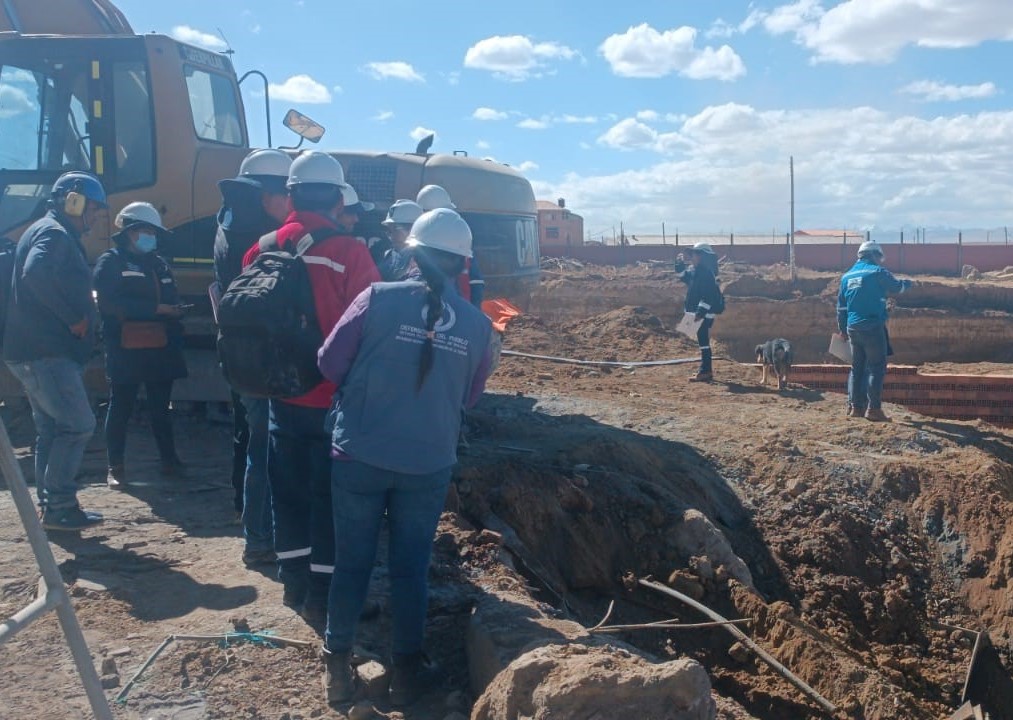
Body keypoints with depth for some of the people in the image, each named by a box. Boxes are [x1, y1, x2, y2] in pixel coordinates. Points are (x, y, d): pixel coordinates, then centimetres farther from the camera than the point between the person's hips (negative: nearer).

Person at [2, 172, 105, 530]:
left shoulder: (48, 232, 21)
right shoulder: (54, 233, -11)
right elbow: (35, 273, -30)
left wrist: (78, 313, 9)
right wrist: (73, 318, -23)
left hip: (38, 351, 11)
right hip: (46, 351, -11)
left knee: (52, 430, 13)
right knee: (78, 424, -9)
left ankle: (53, 507, 19)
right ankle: (59, 506, -6)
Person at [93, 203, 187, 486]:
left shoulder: (159, 264, 18)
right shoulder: (110, 262, -1)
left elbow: (173, 305, 15)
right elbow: (109, 304, -15)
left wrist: (177, 343, 3)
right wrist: (155, 308, -15)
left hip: (160, 349, 5)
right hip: (125, 350, -5)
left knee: (161, 407, 12)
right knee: (120, 408, 2)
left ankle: (169, 460, 20)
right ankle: (115, 466, 10)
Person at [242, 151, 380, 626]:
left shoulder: (263, 249, 0)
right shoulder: (349, 253, -15)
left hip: (282, 395, 4)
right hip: (334, 397, -4)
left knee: (289, 491, 17)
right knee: (329, 496, 7)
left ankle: (293, 582, 28)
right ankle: (320, 596, 11)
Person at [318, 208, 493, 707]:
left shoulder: (378, 298, -11)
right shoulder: (477, 324, -3)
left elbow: (330, 363, -3)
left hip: (359, 455, -1)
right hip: (429, 465, 1)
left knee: (352, 562, 13)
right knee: (411, 568, 14)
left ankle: (336, 666, 23)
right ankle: (407, 671, 23)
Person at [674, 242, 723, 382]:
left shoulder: (706, 273, -19)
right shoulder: (694, 270, 12)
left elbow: (708, 295, -25)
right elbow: (683, 276, 32)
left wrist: (701, 312, -29)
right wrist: (680, 264, 17)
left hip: (705, 313, -10)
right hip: (698, 312, 10)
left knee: (703, 341, -9)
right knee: (703, 341, 15)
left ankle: (705, 372, -7)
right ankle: (706, 370, 23)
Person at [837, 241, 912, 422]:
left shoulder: (847, 276, 11)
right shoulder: (878, 272, -7)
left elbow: (841, 306, 15)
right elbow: (897, 287, 7)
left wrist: (842, 329, 22)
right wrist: (907, 283, 29)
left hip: (853, 329, 6)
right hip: (872, 328, -6)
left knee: (857, 368, 14)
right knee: (877, 368, -2)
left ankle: (855, 406, 15)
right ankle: (873, 409, -5)